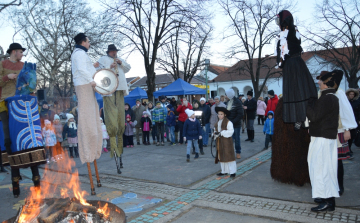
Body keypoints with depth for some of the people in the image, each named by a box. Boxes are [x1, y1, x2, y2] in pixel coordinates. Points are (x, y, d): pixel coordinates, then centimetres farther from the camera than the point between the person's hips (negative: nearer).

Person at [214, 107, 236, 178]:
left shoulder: (228, 122, -11)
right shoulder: (217, 123, 12)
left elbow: (231, 131, -17)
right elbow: (215, 130, 19)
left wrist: (221, 133, -21)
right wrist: (215, 133, -4)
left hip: (227, 141, -7)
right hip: (219, 141, 7)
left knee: (229, 156, -4)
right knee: (221, 156, 12)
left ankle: (232, 171, 4)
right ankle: (224, 171, 23)